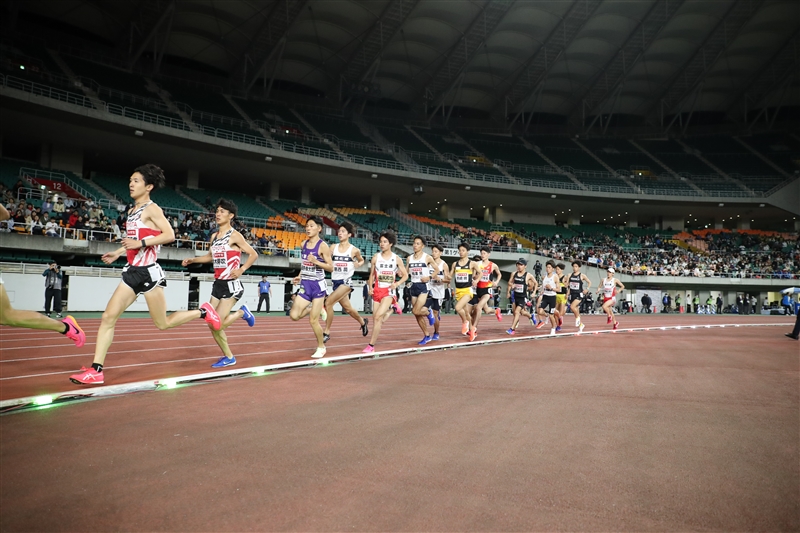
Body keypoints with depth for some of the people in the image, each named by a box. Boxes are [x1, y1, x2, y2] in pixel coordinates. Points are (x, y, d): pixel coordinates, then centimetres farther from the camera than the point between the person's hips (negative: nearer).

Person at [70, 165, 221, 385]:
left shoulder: (151, 209, -9)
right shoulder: (132, 210, 16)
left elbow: (170, 235, -20)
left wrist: (140, 243, -24)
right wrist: (117, 253, 20)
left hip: (149, 272, -8)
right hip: (132, 271, 8)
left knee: (163, 324, 1)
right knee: (108, 317, -1)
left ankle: (203, 312, 22)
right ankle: (96, 370, 1)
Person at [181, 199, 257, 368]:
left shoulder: (234, 235, -10)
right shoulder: (214, 236, 10)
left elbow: (254, 254, -7)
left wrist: (241, 270, -18)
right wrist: (193, 260, 11)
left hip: (231, 285, -7)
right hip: (218, 284, 7)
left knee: (216, 324, -14)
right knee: (212, 324, 5)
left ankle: (242, 313, 13)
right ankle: (228, 357, 21)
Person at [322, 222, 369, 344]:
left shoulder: (354, 250, -3)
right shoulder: (334, 247, 4)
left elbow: (361, 260, 14)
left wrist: (358, 264, -7)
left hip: (346, 281, -5)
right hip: (335, 282, 5)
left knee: (328, 303, -19)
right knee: (348, 308, 17)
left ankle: (326, 333, -7)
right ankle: (363, 322, 46)